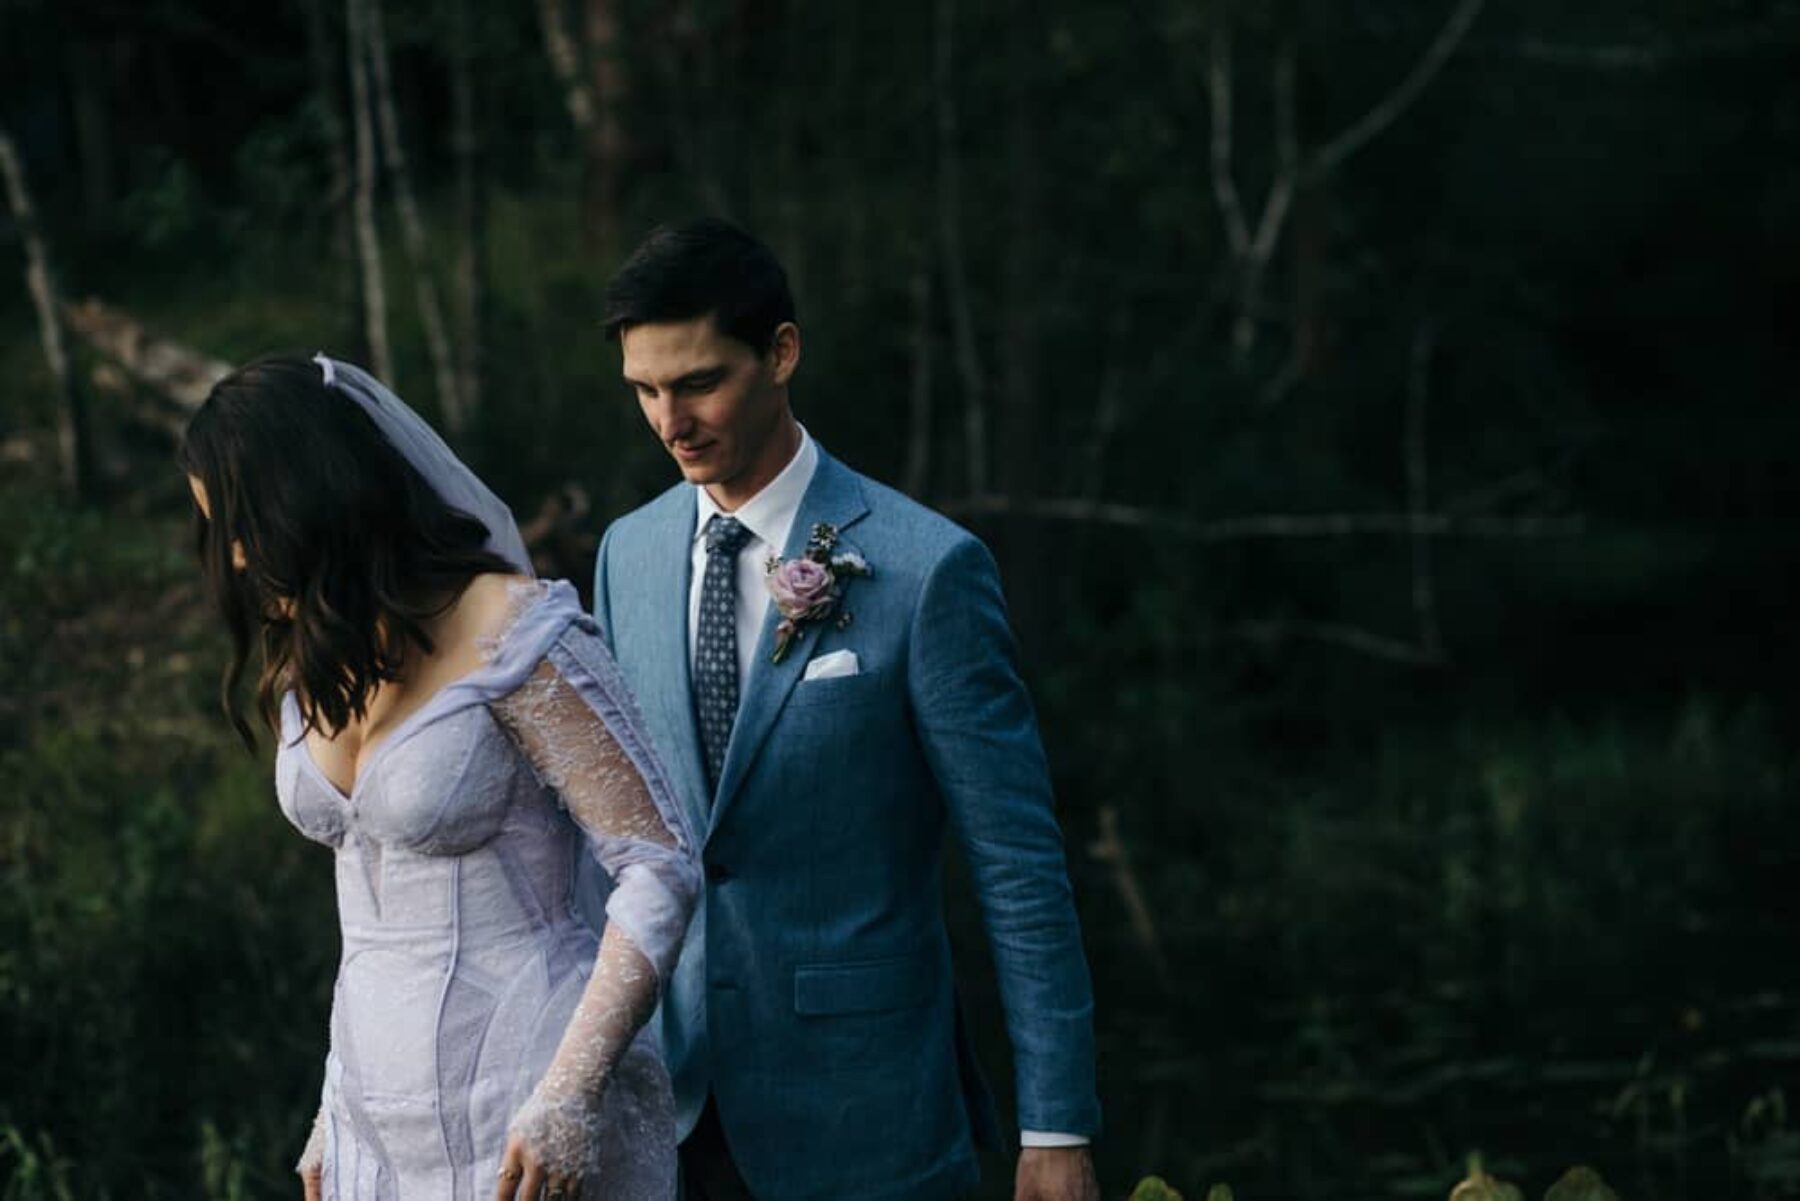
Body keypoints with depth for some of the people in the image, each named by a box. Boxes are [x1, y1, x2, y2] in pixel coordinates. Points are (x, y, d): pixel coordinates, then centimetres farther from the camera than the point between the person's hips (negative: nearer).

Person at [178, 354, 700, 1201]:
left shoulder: (514, 636, -14)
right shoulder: (312, 664, 8)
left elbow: (660, 866, -15)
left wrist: (568, 1097, -21)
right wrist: (339, 1115, 16)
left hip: (523, 1122, -7)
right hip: (380, 1122, 7)